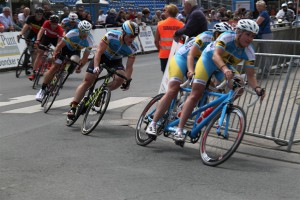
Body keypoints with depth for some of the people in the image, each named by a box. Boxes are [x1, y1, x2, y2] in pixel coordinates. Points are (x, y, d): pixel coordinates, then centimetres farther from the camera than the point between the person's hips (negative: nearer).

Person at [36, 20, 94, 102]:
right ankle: (42, 90, -6)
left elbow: (85, 57, -25)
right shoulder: (72, 33, -35)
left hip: (75, 50, 2)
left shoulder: (90, 40, -29)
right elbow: (60, 45, -28)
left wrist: (80, 66, -37)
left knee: (75, 61, -31)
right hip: (65, 47, -2)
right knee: (54, 67, -11)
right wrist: (54, 55, -39)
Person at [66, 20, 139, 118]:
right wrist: (96, 66, -44)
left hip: (115, 61, 2)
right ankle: (73, 107, -9)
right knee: (87, 80, -10)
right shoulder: (111, 35, -31)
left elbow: (129, 66, -18)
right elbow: (99, 52, -32)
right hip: (102, 55, -2)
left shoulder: (133, 48, -24)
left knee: (120, 78, -27)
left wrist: (127, 80, -29)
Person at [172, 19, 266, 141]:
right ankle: (179, 130, -15)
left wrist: (257, 88, -38)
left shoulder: (249, 53, -18)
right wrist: (224, 69, -61)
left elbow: (250, 75, -18)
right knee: (195, 94, -14)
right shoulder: (227, 37, -29)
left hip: (227, 67, 5)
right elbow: (216, 55, -42)